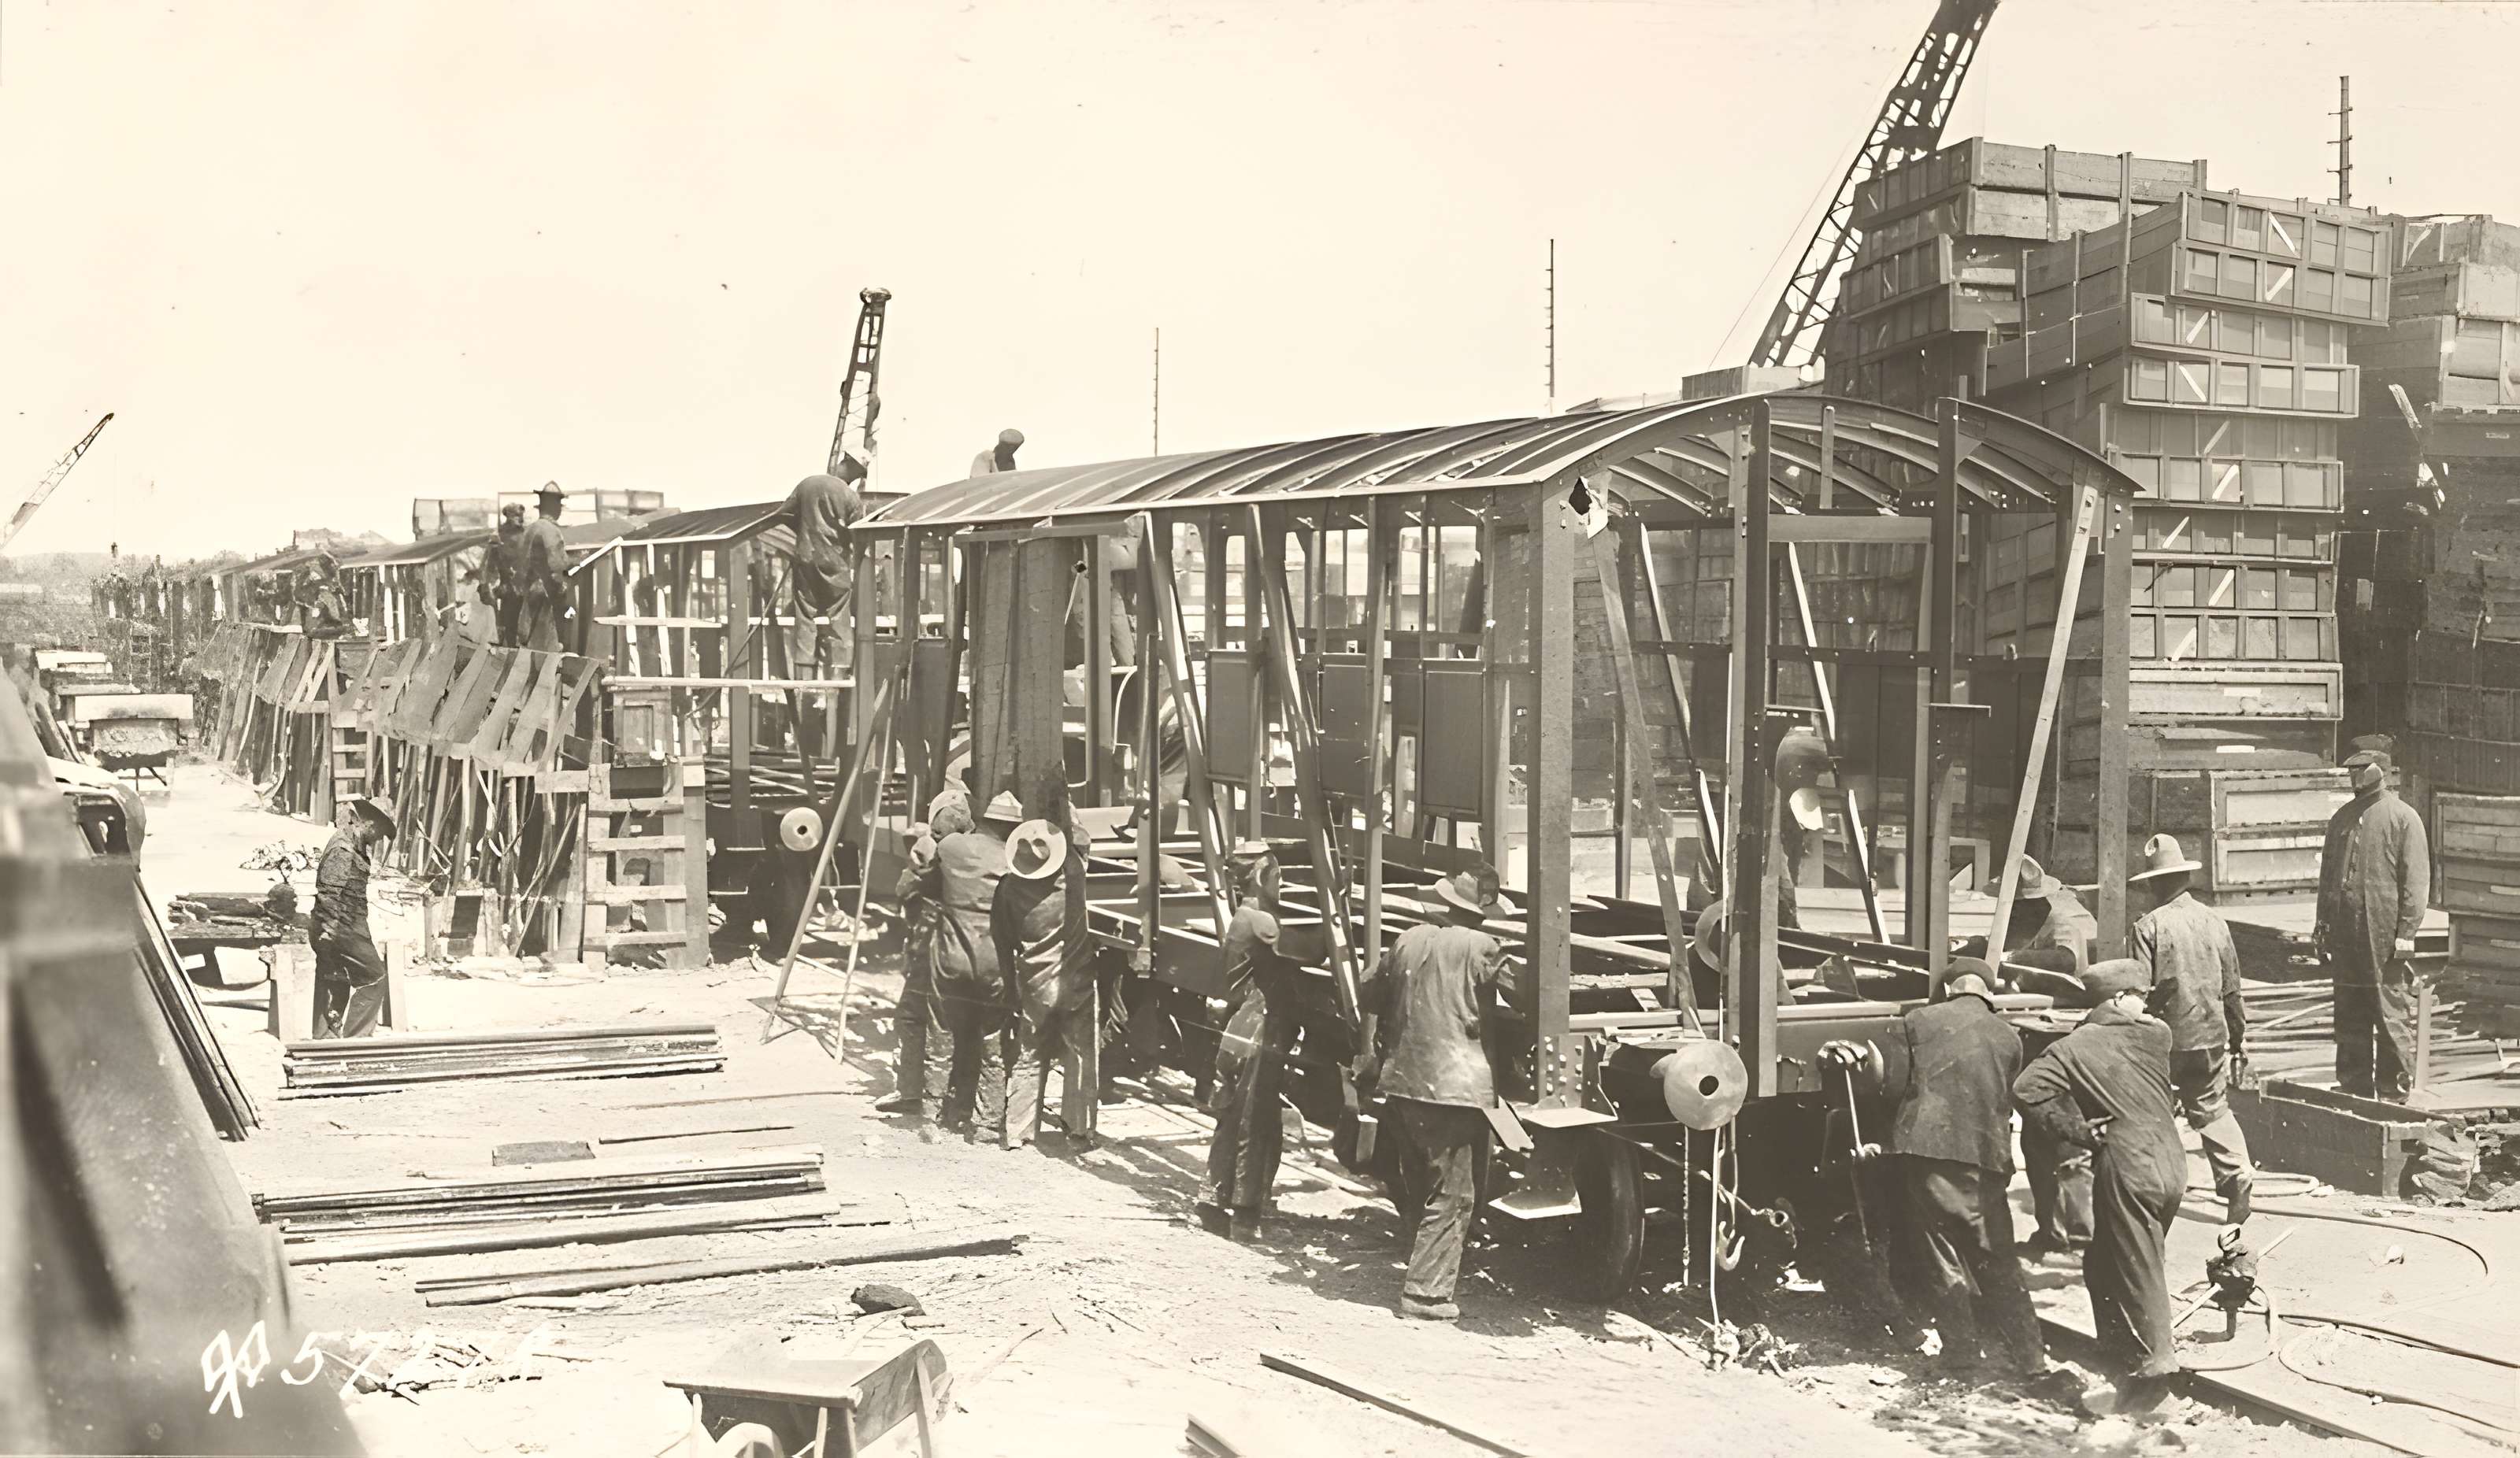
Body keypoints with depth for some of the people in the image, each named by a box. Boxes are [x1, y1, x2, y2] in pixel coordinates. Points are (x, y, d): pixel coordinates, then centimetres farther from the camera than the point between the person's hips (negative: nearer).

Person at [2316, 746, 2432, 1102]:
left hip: (2386, 939, -6)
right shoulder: (2342, 817, 16)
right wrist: (2323, 926, 13)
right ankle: (2354, 1093, 18)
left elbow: (2417, 879, -7)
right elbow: (2327, 874, 19)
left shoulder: (2404, 818, -3)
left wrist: (2406, 933, -13)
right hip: (2346, 938, 6)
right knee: (2350, 1022, 10)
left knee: (2393, 1022, -1)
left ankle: (2394, 1097, 6)